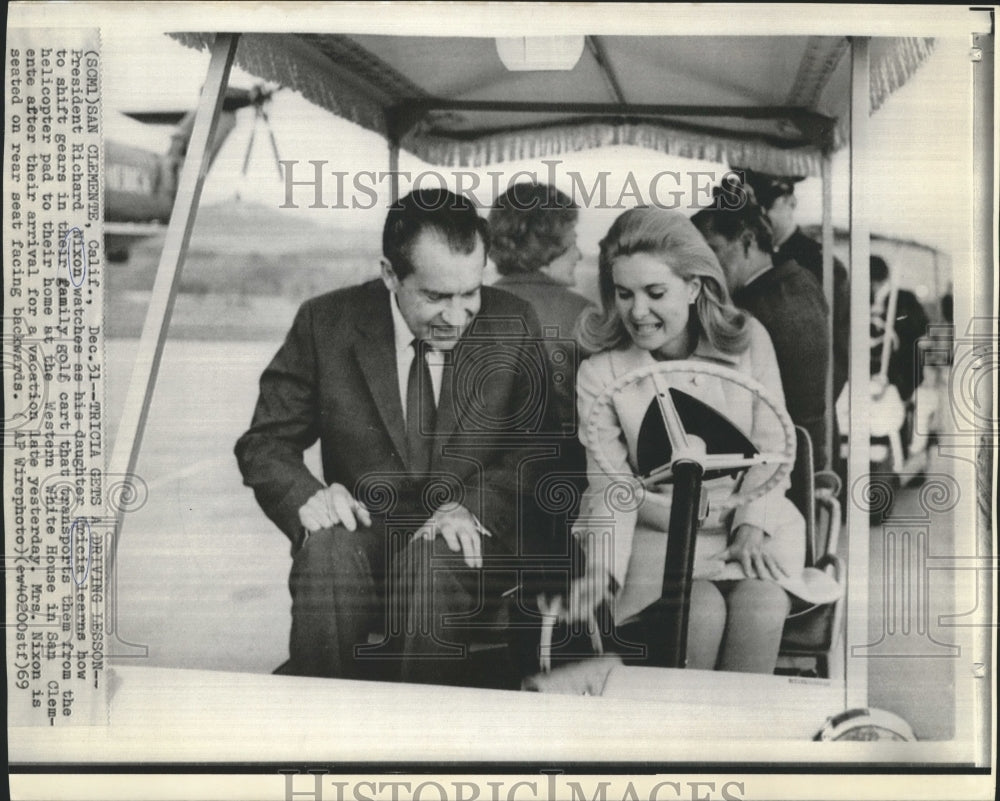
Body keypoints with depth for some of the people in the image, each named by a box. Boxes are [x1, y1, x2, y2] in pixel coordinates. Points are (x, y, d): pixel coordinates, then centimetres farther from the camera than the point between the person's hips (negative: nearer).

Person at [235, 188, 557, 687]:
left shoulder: (513, 326, 0)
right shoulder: (326, 323, -2)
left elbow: (539, 450, -1)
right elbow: (265, 443, 4)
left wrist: (472, 506, -20)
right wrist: (306, 496, -19)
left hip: (473, 542, 0)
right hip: (364, 530, 1)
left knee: (431, 564, -34)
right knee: (328, 549, -33)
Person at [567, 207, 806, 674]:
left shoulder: (747, 341, -2)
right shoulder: (599, 373, -7)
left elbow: (771, 445, 3)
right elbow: (611, 484, -6)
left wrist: (752, 525, -11)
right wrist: (600, 568, -21)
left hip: (751, 520, 2)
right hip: (656, 533, -1)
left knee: (761, 603, -27)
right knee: (702, 610, -29)